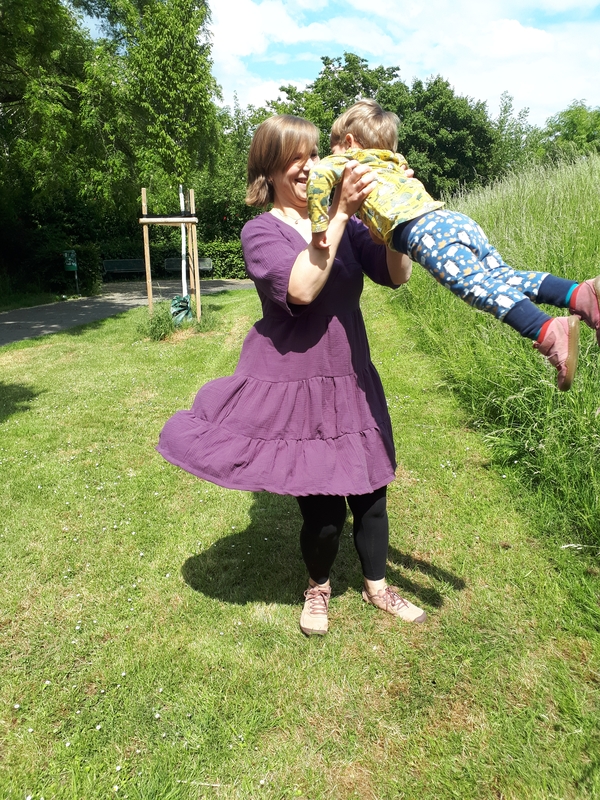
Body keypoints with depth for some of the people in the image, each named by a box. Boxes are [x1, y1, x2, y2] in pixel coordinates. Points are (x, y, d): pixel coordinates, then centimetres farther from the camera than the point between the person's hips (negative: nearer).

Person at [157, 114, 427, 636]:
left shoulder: (346, 223, 8)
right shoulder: (261, 231, -6)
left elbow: (397, 274, -2)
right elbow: (301, 287, -26)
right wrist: (341, 213, -26)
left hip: (350, 382, 5)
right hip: (290, 386, -4)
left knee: (370, 491, 12)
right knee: (321, 507, 0)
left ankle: (377, 584, 39)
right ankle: (318, 587, 34)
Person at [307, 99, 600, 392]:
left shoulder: (350, 161, 17)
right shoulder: (393, 165, 38)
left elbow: (319, 174, -3)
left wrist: (319, 226, -2)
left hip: (426, 232, -8)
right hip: (458, 220, 8)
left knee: (479, 287, -20)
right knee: (503, 277, 5)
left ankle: (549, 334, -36)